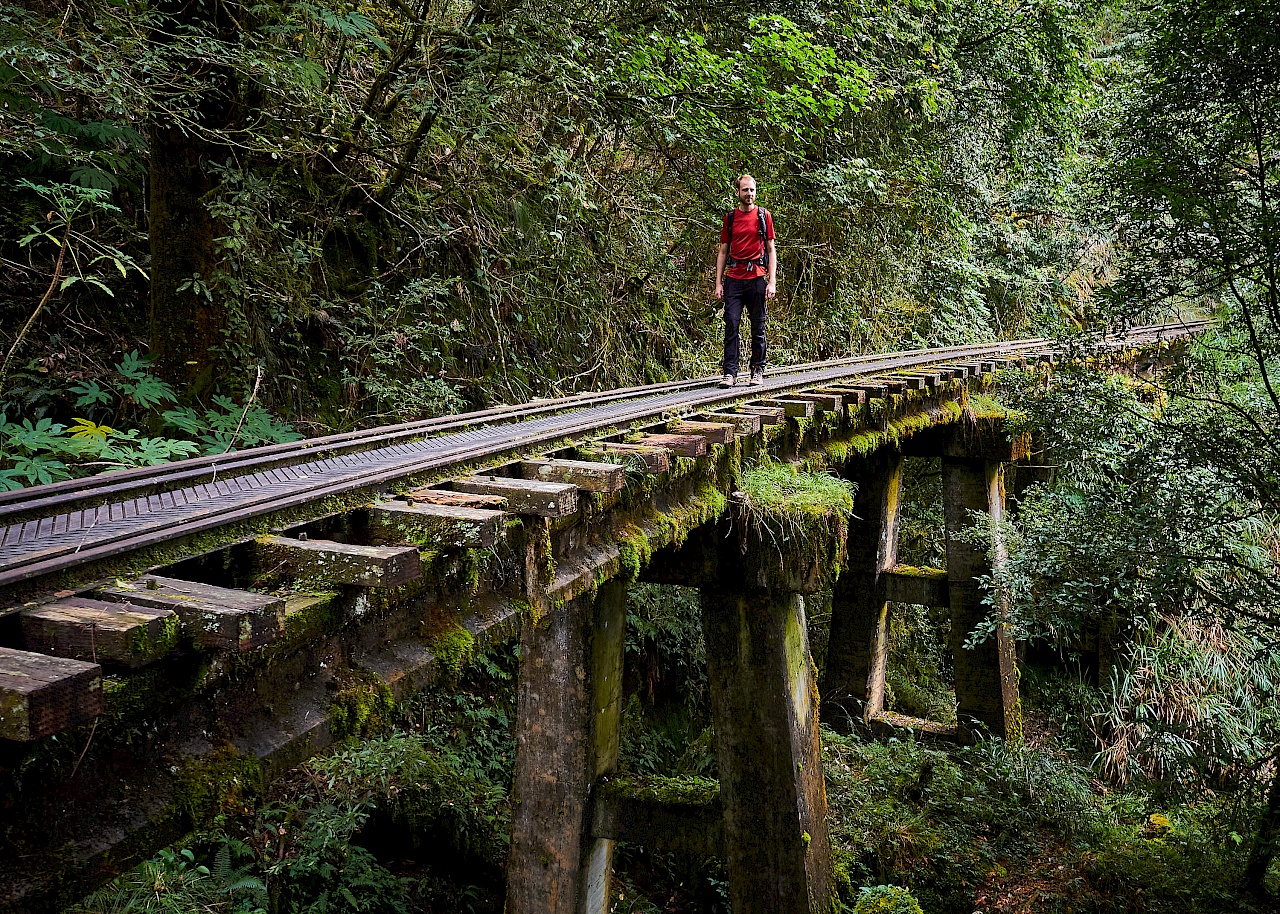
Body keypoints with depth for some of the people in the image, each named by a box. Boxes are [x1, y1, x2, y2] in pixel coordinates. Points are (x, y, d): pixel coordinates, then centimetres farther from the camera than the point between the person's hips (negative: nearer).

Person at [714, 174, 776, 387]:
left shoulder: (764, 216, 6)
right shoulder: (730, 217, 10)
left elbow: (771, 250, 5)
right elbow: (723, 252, 12)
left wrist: (772, 281, -5)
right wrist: (718, 283, 4)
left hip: (757, 277, -1)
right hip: (734, 278, 1)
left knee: (758, 327, 4)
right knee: (731, 324, -7)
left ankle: (758, 370, 14)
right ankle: (730, 372, -7)